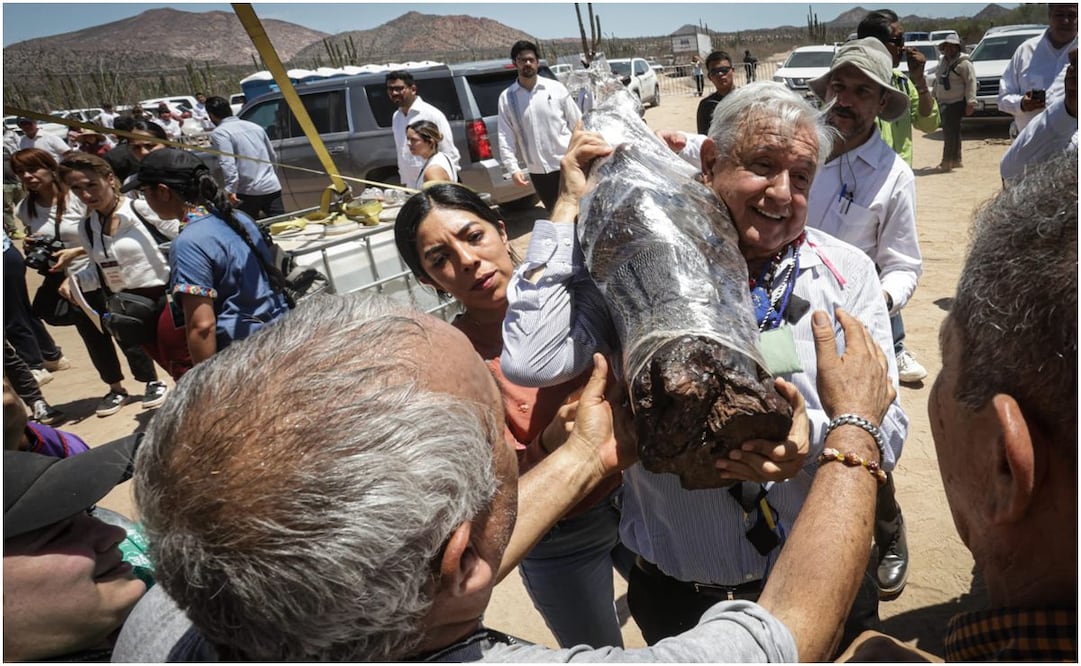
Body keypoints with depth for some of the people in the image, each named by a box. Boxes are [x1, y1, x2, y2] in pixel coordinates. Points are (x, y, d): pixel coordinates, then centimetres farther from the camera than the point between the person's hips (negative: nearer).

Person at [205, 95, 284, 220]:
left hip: (249, 192, -5)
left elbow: (227, 164, -18)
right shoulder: (255, 126, 15)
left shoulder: (219, 133, -4)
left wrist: (230, 189, -21)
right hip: (273, 187, 5)